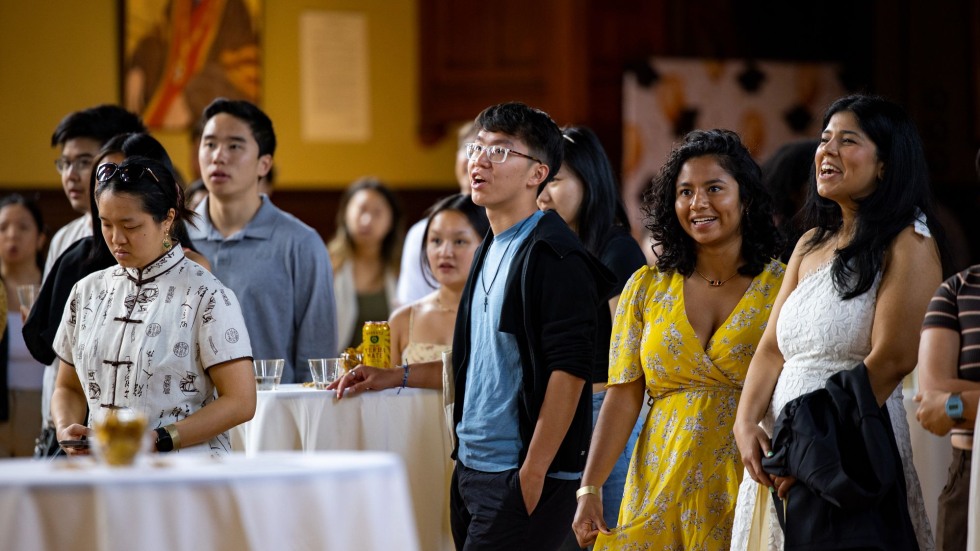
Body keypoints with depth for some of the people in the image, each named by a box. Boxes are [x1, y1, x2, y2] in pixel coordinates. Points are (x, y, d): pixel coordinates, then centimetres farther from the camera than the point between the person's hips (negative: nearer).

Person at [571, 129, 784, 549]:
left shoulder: (782, 288, 0)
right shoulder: (646, 288, 8)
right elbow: (623, 397, 3)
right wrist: (589, 489, -6)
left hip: (746, 494, -2)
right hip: (659, 494, 2)